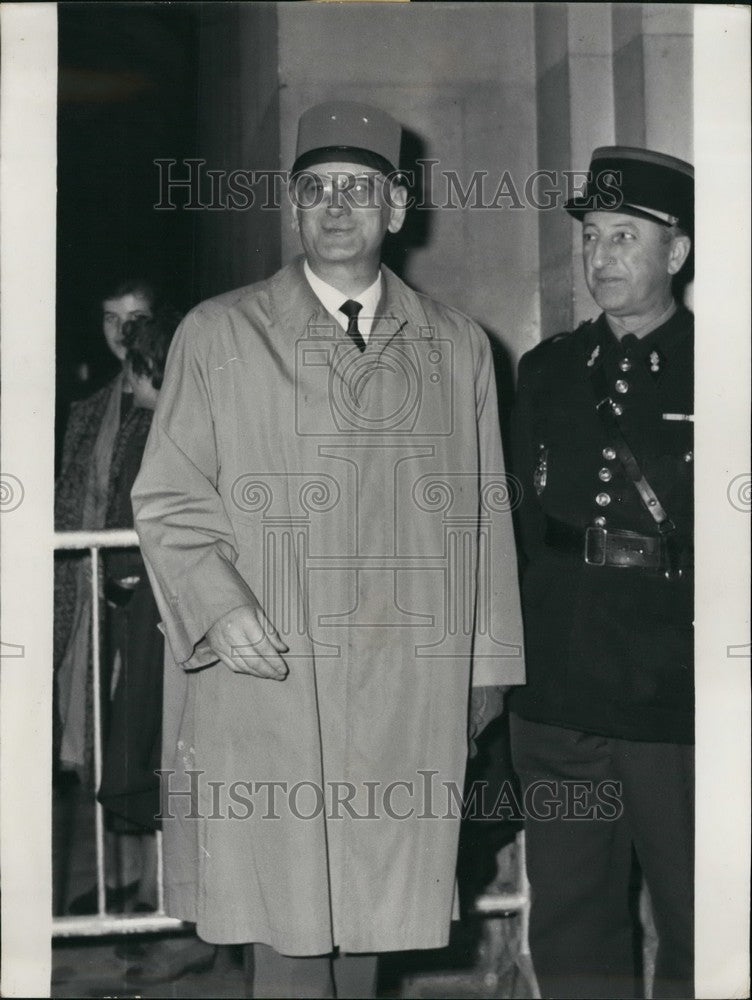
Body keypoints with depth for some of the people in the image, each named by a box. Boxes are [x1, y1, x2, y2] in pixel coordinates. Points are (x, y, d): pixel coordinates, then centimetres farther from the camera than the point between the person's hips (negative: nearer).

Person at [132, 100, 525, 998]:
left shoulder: (458, 347, 13)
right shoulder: (216, 335, 6)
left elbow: (486, 513, 15)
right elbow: (168, 501, 4)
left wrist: (488, 663, 14)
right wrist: (219, 606, -13)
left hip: (409, 697, 2)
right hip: (263, 683, -2)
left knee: (370, 917, 8)